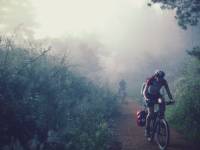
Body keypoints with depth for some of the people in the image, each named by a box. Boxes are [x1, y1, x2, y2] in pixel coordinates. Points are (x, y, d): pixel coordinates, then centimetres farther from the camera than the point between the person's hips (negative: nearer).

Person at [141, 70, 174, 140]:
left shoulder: (164, 81, -19)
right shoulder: (150, 80, -28)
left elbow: (168, 91, -16)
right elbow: (145, 91, -31)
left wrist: (171, 99, -31)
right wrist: (146, 98, -50)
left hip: (157, 95, 3)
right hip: (150, 95, -3)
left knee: (162, 102, -33)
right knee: (151, 114, -13)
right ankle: (147, 131, -1)